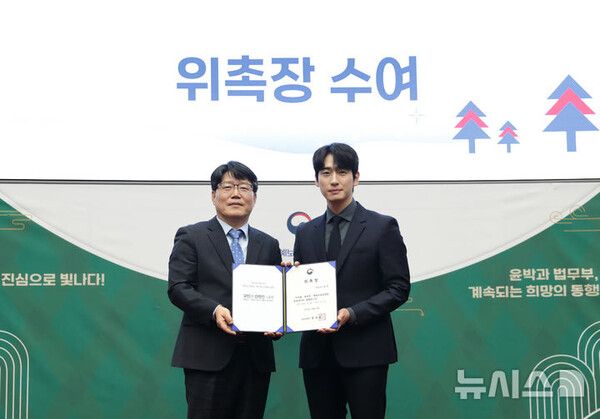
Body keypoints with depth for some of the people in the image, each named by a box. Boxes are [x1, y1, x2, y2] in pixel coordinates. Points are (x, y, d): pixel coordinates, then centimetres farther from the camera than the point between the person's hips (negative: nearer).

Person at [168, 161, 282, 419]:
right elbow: (178, 288, -5)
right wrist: (214, 310, -21)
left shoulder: (269, 245, 15)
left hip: (256, 357, 4)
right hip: (208, 356, -4)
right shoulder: (191, 237, 3)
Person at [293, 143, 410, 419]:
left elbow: (399, 288, -4)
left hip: (364, 352, -4)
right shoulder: (306, 233, 13)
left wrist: (353, 314, -16)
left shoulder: (382, 227, 0)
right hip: (317, 352, 4)